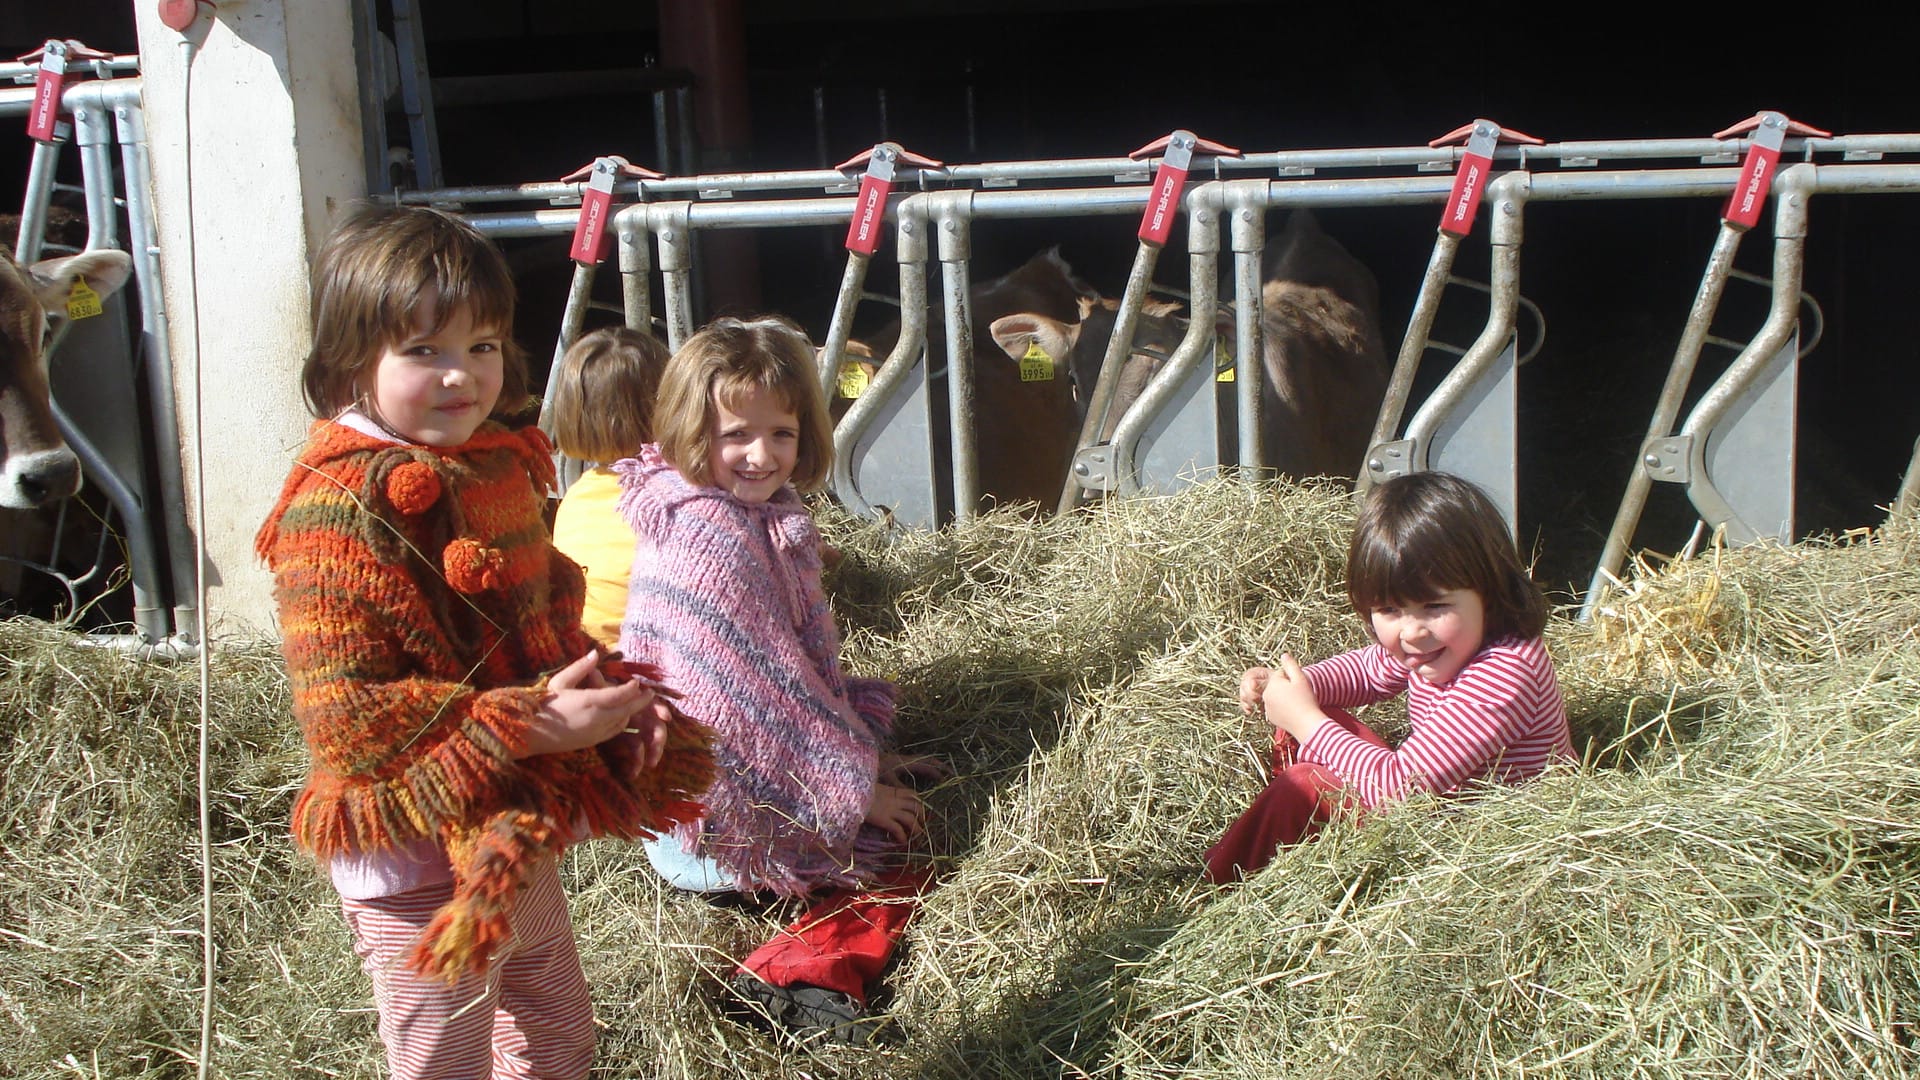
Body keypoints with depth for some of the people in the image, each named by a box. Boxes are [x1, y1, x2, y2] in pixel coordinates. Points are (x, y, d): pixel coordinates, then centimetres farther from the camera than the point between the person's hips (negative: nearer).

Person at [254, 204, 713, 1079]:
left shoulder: (501, 465, 4)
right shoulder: (339, 511, -22)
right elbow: (344, 715, -27)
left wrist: (613, 691, -1)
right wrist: (528, 726, -29)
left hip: (519, 838, 8)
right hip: (419, 860, -8)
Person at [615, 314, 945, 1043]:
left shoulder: (765, 519, 7)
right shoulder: (709, 542, -23)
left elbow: (810, 659, 13)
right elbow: (762, 692, -23)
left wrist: (866, 752, 7)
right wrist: (853, 787, -16)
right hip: (713, 813, -9)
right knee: (904, 853, -7)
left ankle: (804, 977, -9)